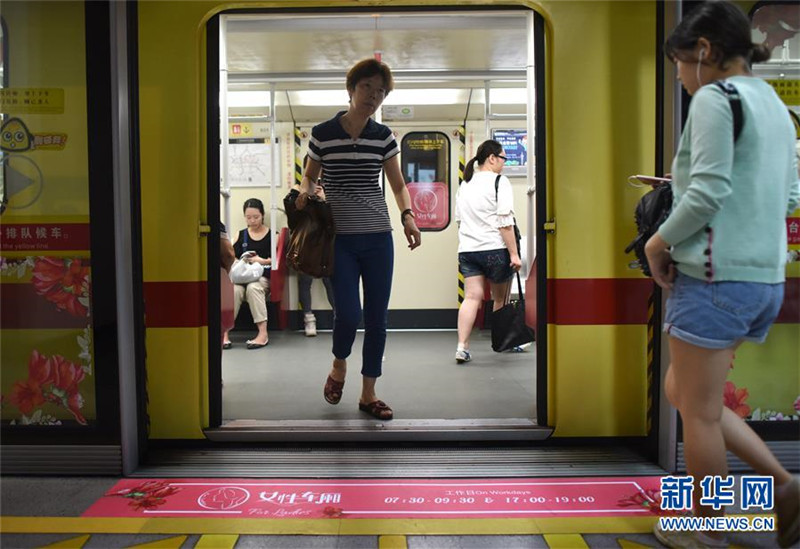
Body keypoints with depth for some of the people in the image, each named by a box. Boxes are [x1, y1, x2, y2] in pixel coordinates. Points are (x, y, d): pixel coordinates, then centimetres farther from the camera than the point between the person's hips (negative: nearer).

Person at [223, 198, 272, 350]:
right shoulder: (241, 235, 17)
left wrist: (262, 261, -15)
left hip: (263, 276, -2)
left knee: (253, 287, -37)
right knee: (234, 290, -32)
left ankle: (263, 333, -37)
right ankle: (224, 333, -35)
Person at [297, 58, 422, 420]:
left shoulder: (384, 137, 4)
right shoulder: (322, 134, -2)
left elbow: (399, 186, 9)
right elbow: (309, 177, 11)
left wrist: (407, 216, -10)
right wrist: (306, 191, -12)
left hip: (378, 238, 3)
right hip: (339, 239, -2)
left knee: (377, 318, 4)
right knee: (348, 313, -11)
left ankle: (368, 394, 18)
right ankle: (338, 365, 23)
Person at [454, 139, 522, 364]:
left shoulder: (465, 183, 16)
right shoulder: (499, 181, -6)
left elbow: (459, 219, 22)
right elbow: (505, 222, -12)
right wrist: (514, 253, -12)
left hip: (467, 249, 5)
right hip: (495, 248, -5)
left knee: (472, 297, -1)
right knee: (500, 299, 12)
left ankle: (462, 347, -12)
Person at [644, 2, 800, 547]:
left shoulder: (715, 98, -10)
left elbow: (709, 191, -19)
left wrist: (660, 241, -7)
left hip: (714, 277, -9)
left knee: (699, 411, 6)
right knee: (684, 393, 20)